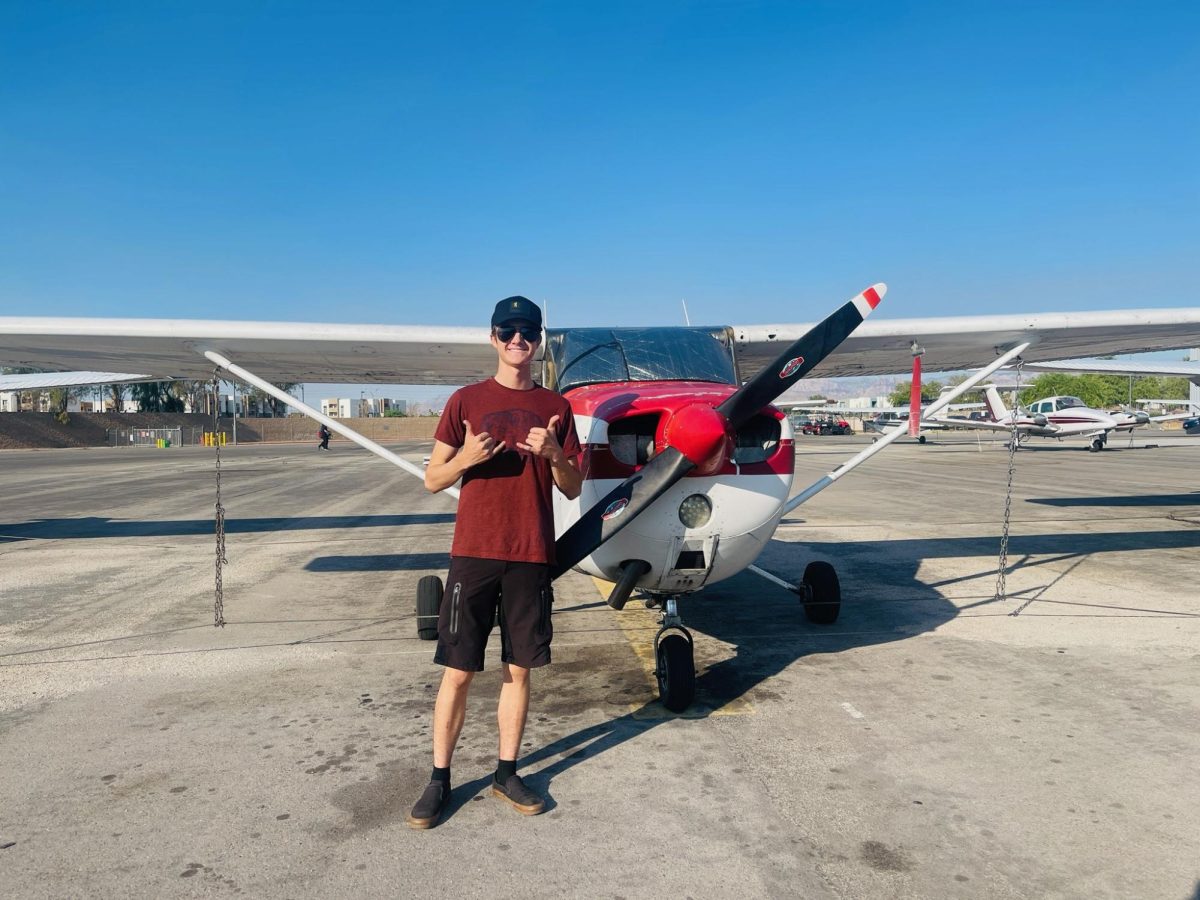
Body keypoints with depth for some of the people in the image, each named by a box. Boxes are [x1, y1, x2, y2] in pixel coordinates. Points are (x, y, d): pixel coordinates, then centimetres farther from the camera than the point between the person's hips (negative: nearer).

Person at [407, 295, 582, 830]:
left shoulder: (555, 408, 8)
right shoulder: (466, 401, 4)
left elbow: (573, 489, 9)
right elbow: (432, 480, 4)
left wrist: (553, 454, -11)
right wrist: (465, 458, -16)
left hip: (531, 556, 2)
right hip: (473, 553, -1)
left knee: (519, 669, 9)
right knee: (457, 671, 3)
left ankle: (506, 772, 24)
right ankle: (439, 779, 17)